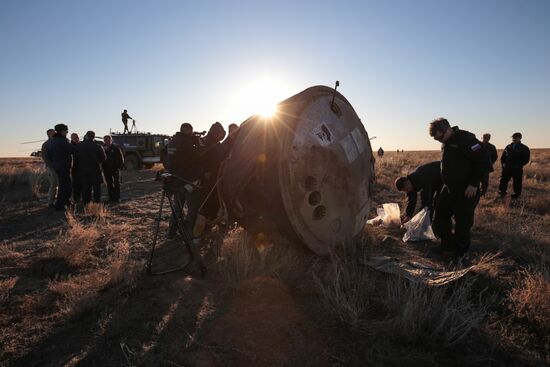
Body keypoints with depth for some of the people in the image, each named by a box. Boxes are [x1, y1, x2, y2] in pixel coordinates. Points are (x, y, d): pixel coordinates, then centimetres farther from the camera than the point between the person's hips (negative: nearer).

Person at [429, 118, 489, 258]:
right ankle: (447, 247, 29)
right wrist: (446, 182, 15)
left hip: (466, 192, -8)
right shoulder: (446, 143, 9)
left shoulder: (466, 139, -18)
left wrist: (474, 184, -20)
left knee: (462, 225, 2)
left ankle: (460, 255, 17)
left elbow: (483, 161, -20)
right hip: (448, 189, 8)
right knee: (439, 222, 12)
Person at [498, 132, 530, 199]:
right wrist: (503, 163, 2)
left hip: (517, 169, -3)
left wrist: (519, 165, -13)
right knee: (503, 181, 2)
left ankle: (516, 195, 12)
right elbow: (503, 156, 18)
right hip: (506, 168, 3)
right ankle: (502, 193, 14)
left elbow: (526, 159, -4)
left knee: (517, 183, 2)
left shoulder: (524, 148, 2)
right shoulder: (508, 147, 13)